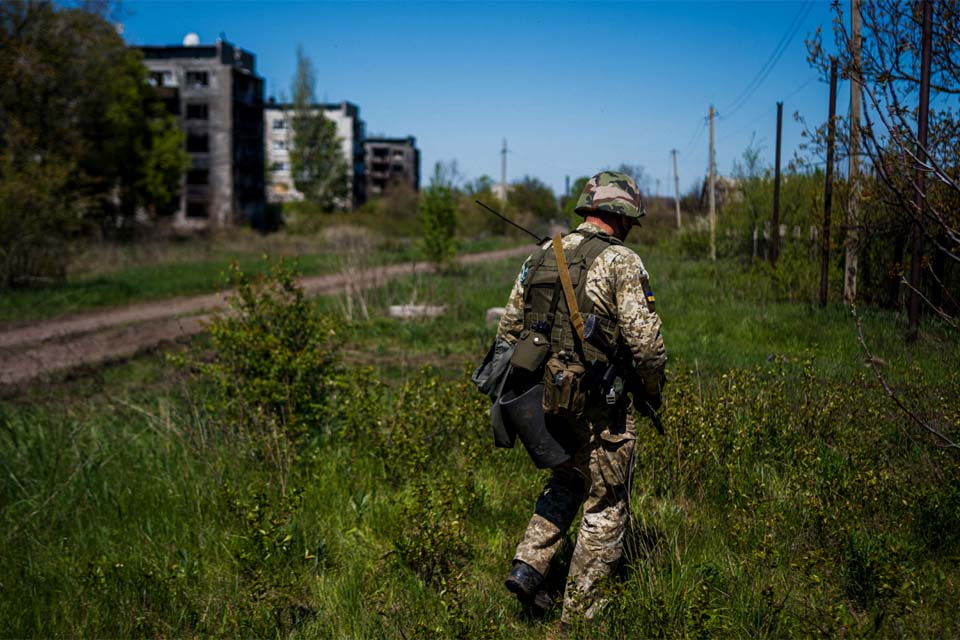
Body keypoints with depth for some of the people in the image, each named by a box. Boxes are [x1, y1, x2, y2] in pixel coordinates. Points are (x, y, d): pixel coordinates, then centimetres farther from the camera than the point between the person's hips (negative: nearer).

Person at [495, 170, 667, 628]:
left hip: (547, 396, 6)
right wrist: (653, 391, 2)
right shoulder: (622, 263, -12)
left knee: (566, 482, 27)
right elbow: (645, 342, -16)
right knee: (606, 505, 7)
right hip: (599, 406, -6)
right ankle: (580, 612, 12)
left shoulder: (541, 255, 8)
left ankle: (528, 565, 13)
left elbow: (509, 328, 12)